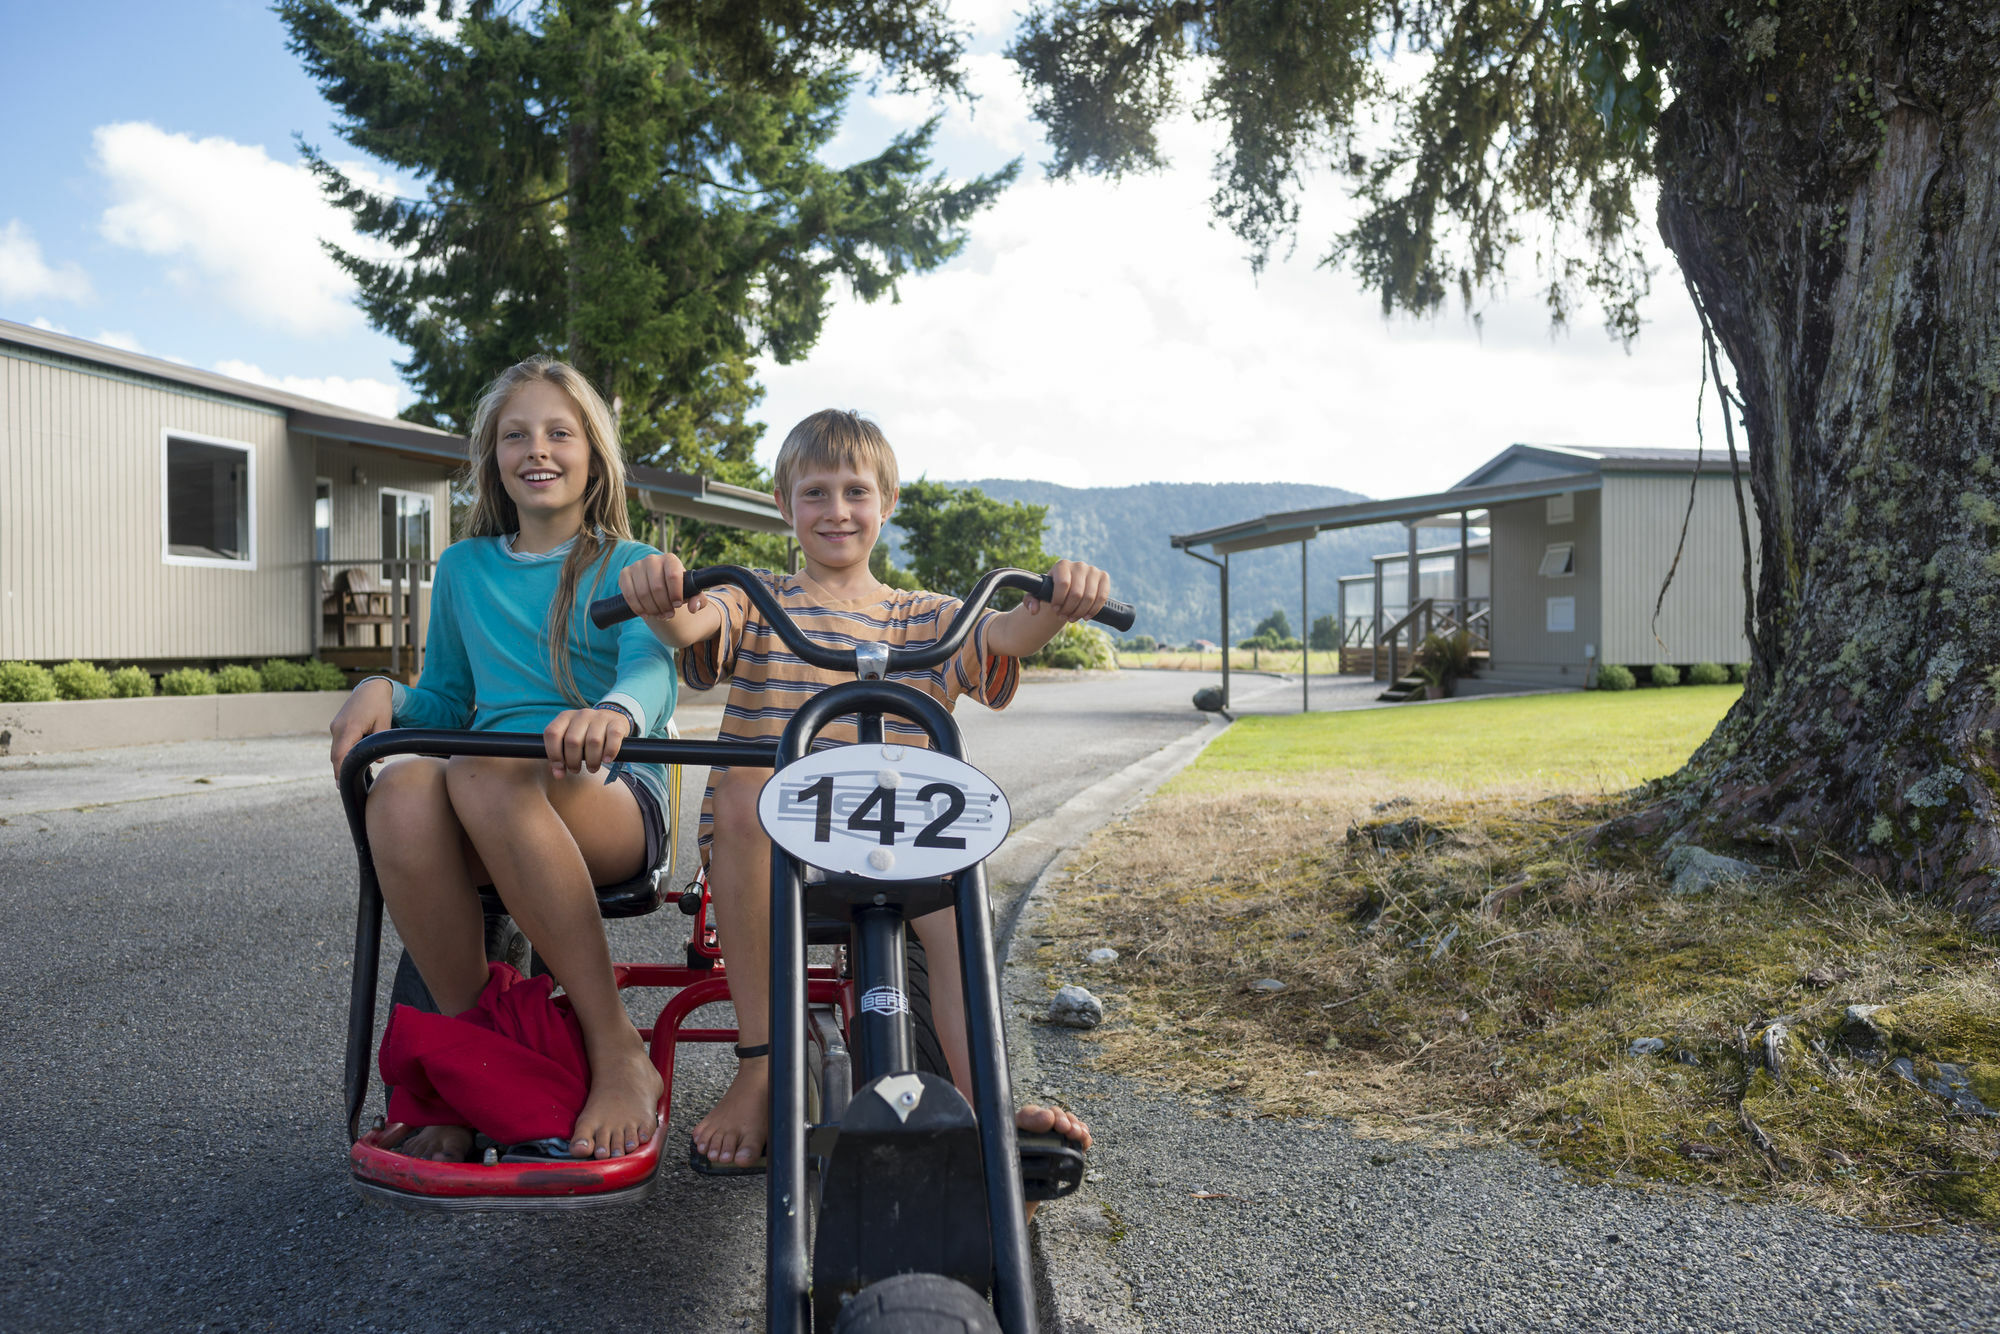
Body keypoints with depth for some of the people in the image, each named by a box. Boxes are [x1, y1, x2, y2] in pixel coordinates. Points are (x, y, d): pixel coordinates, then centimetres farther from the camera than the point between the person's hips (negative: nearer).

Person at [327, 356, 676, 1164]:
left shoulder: (627, 567, 9)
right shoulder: (463, 568, 21)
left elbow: (651, 665, -12)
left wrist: (614, 712, -38)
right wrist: (383, 690, 1)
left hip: (612, 802, -3)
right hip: (491, 822, 3)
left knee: (485, 773, -38)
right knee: (402, 789, -34)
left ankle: (620, 1057, -28)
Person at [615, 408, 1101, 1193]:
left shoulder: (921, 620, 15)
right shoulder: (757, 606, 12)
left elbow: (1000, 637, -7)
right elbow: (694, 626, -12)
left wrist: (1055, 606, -31)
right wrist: (661, 602, -38)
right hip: (760, 840, -1)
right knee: (746, 784, -34)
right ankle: (760, 1061, -26)